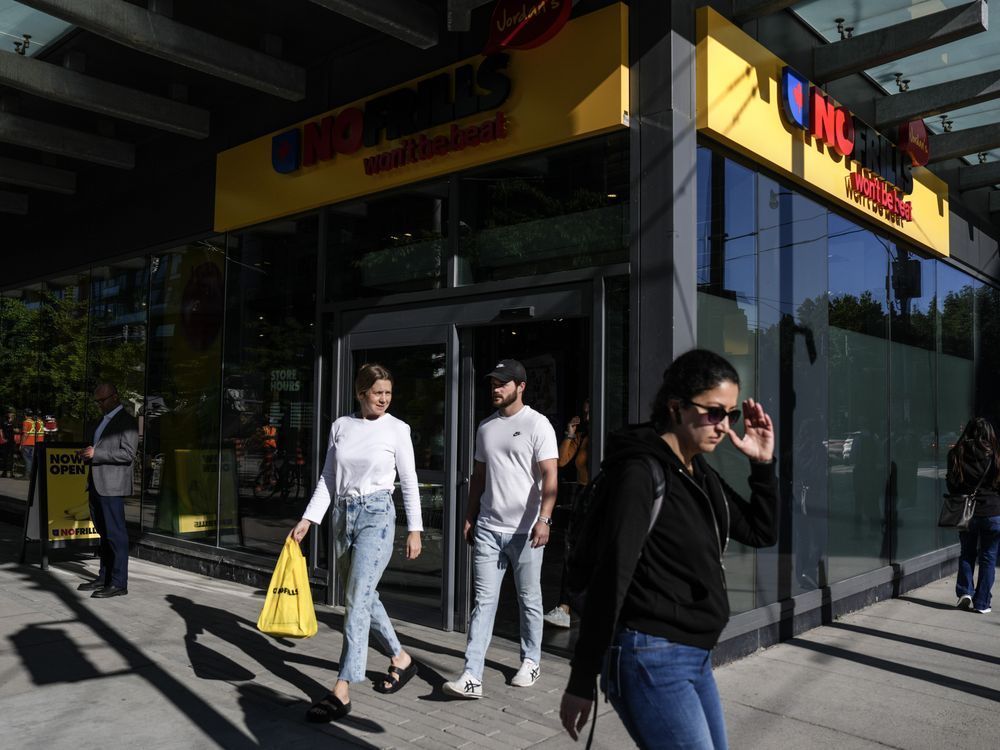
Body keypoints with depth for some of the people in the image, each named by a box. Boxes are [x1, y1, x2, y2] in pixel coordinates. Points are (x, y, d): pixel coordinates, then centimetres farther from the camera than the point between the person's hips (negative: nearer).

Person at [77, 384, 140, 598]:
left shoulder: (127, 421, -8)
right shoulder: (103, 420, 20)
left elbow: (128, 454, -16)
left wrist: (96, 454, -17)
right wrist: (88, 454, 8)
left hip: (112, 486, -9)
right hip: (96, 484, 9)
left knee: (115, 534, -6)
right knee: (104, 534, 14)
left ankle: (118, 583, -3)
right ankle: (104, 578, 21)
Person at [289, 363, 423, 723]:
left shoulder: (397, 429, -3)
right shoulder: (341, 426, 6)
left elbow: (409, 482, 0)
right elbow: (328, 479, 9)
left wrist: (414, 529, -1)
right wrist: (307, 520, 2)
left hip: (376, 514, -5)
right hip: (343, 514, 5)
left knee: (357, 599, -11)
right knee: (364, 596, 14)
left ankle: (341, 692, -8)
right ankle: (400, 658, 33)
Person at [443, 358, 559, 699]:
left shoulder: (537, 424, -6)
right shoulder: (486, 426, 12)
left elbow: (550, 476, -14)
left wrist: (543, 519, -25)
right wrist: (470, 517, 16)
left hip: (524, 530, -4)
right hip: (488, 528, 5)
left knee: (529, 600, 11)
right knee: (484, 601, 1)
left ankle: (531, 661, 29)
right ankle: (472, 676, 0)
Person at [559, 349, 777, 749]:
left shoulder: (701, 473, 8)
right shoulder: (643, 473, -18)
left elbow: (762, 532, 17)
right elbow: (610, 578, -20)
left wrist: (763, 464, 3)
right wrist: (582, 681, -18)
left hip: (696, 659, 9)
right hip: (652, 660, -9)